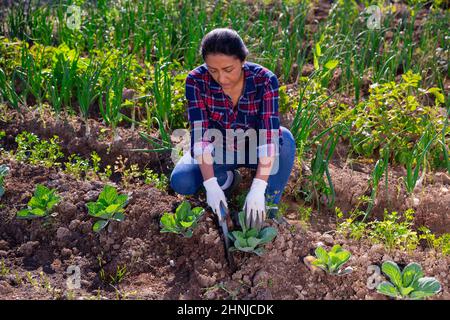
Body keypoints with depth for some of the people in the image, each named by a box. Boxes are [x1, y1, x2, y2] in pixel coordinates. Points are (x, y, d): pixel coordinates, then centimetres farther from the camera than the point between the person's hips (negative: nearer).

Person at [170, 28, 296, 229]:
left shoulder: (264, 80, -27)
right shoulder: (196, 81, -24)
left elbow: (269, 136, -32)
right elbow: (200, 135, -27)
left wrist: (258, 188, -42)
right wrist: (211, 185, -38)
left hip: (254, 148, -1)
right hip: (218, 149, 1)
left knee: (284, 138, -32)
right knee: (180, 181, -25)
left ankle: (268, 207, -17)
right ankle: (226, 178, 5)